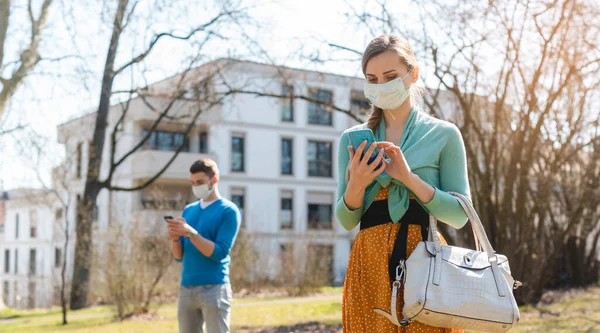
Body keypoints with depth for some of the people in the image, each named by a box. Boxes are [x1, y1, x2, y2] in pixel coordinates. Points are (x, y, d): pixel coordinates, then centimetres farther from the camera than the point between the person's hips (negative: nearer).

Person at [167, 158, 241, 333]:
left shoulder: (228, 211, -3)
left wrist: (190, 233, -18)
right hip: (186, 288, 6)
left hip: (214, 289, -6)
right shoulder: (188, 210, 15)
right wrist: (175, 238, -7)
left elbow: (219, 253, -13)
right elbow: (179, 256, 13)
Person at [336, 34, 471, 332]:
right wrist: (356, 186, -13)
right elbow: (346, 221, 7)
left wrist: (410, 178, -17)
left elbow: (460, 215, -4)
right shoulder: (352, 139, 8)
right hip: (369, 264, 2)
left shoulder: (443, 135, 1)